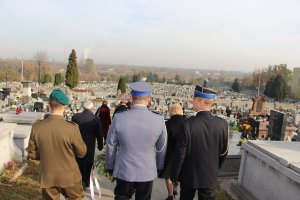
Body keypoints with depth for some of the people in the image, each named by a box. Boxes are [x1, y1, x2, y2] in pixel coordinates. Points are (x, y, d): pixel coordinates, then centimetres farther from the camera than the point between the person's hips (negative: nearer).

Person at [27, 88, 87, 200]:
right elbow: (82, 153, -9)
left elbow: (32, 154, -1)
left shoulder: (36, 127, -13)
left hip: (47, 178, 3)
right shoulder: (72, 128, -23)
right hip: (69, 177, -2)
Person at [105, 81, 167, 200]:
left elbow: (111, 146, -4)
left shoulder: (119, 118, -14)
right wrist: (159, 167, 15)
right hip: (147, 172, 1)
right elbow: (161, 148, -1)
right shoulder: (159, 120, -12)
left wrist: (109, 166, 11)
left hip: (123, 171, -1)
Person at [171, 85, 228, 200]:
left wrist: (174, 176, -3)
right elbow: (223, 152, -1)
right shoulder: (222, 124, -13)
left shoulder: (188, 124, -24)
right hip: (210, 176, 2)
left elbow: (180, 153, -17)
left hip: (189, 175, -2)